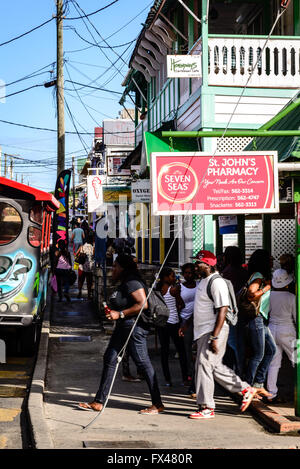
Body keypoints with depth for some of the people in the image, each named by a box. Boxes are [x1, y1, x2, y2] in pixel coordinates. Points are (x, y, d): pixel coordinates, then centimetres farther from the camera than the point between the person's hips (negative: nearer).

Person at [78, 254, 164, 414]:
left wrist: (120, 314, -20)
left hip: (134, 327, -11)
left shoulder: (132, 283, -15)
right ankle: (98, 402, 15)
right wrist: (112, 311, 11)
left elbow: (143, 304, -24)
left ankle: (158, 404, 2)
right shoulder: (123, 284, 16)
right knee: (109, 359, 9)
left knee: (143, 363, -6)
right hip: (123, 327, 11)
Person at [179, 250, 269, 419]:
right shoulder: (203, 281, 16)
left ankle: (207, 408, -2)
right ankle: (246, 389, 25)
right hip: (203, 332, 10)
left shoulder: (217, 282, -16)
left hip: (214, 331, -10)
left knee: (204, 365, -9)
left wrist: (215, 337, -25)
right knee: (215, 366, 13)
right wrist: (187, 325, 27)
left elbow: (222, 310, -21)